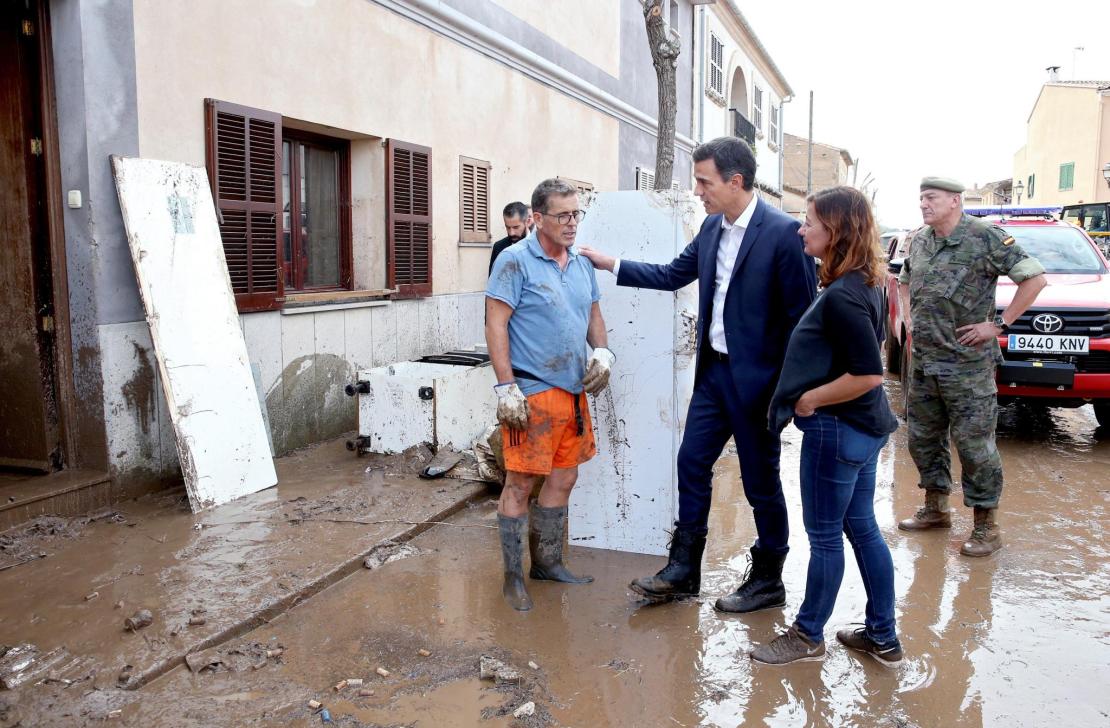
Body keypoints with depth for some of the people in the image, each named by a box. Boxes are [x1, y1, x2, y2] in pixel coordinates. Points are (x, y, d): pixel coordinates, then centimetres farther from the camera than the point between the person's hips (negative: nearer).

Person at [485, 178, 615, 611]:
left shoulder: (582, 264, 13)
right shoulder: (515, 261, -8)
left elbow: (594, 315, 22)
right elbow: (495, 324, -12)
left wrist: (603, 351, 2)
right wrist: (506, 386, -17)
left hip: (573, 392, 8)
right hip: (531, 393, -7)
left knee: (563, 478, 15)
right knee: (520, 483, 0)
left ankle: (547, 562, 31)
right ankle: (513, 577, 13)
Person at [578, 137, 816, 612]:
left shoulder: (782, 232, -17)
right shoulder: (712, 228, 6)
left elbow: (802, 314, -15)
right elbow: (673, 275, 17)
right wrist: (610, 264, 13)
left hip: (756, 378, -7)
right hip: (713, 370, 7)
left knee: (761, 481, 7)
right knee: (692, 463, 11)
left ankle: (767, 582, 27)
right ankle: (682, 571, 26)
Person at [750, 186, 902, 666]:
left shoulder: (840, 296, -22)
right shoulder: (863, 286, 8)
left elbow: (867, 375, -27)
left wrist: (809, 399, -16)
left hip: (837, 429, -10)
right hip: (862, 428, 10)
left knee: (824, 535, 5)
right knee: (862, 528, 18)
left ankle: (808, 636, 24)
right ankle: (883, 637, 30)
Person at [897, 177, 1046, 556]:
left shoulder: (986, 237, -11)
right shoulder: (919, 240, 9)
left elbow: (1034, 278, -12)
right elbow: (905, 280, 27)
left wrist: (999, 324, -14)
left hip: (968, 365, -7)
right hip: (922, 361, 7)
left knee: (974, 444, -1)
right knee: (923, 438, 15)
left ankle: (986, 526, 11)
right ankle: (935, 509, 31)